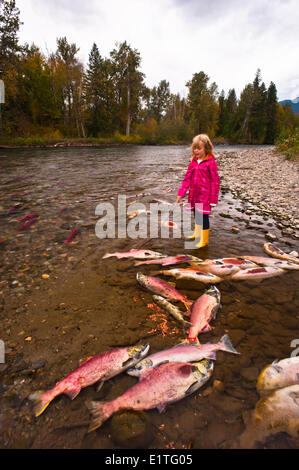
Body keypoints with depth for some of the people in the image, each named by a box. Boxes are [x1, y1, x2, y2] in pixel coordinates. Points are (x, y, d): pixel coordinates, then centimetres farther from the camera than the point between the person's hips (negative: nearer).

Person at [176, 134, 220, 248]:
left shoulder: (211, 162, -11)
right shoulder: (193, 162, 8)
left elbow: (215, 181, -10)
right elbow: (187, 178, 11)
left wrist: (213, 199, -10)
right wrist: (181, 193, 5)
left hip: (205, 196, -7)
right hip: (194, 195, 7)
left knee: (203, 217, -1)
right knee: (196, 215, 21)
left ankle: (204, 240, 14)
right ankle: (197, 234, 41)